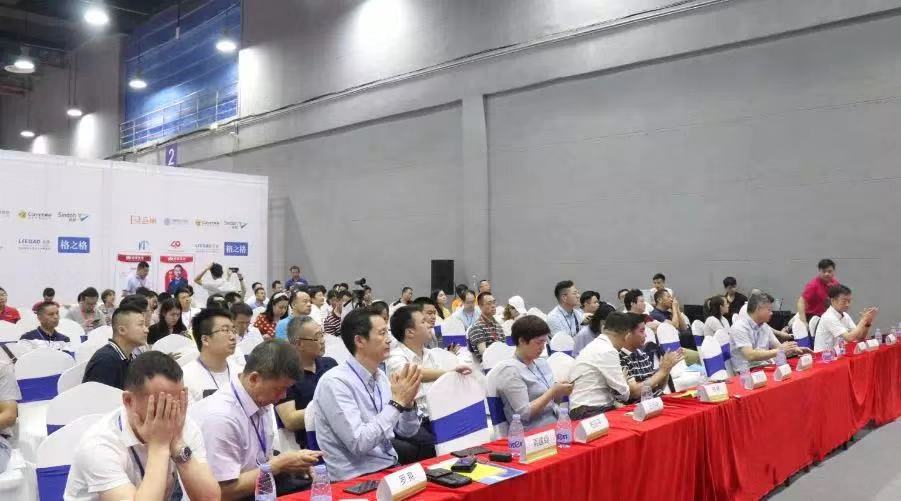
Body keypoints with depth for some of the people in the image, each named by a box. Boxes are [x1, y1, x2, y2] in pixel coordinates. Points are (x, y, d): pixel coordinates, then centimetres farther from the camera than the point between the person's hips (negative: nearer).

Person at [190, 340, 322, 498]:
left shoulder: (261, 402, -1)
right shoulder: (220, 417, -24)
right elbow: (225, 491, -19)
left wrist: (289, 463, -7)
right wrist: (278, 465, -16)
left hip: (257, 491, 7)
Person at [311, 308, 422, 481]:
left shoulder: (381, 377, 6)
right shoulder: (335, 382, -17)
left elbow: (406, 432, 9)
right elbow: (359, 443, -23)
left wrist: (407, 403, -10)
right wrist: (397, 403, -20)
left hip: (390, 467, 7)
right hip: (358, 479, -7)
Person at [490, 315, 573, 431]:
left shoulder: (541, 362, 13)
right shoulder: (509, 369, -11)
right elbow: (524, 413, -16)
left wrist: (560, 390, -1)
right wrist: (554, 391, -15)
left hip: (557, 422, 8)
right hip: (534, 433, -8)